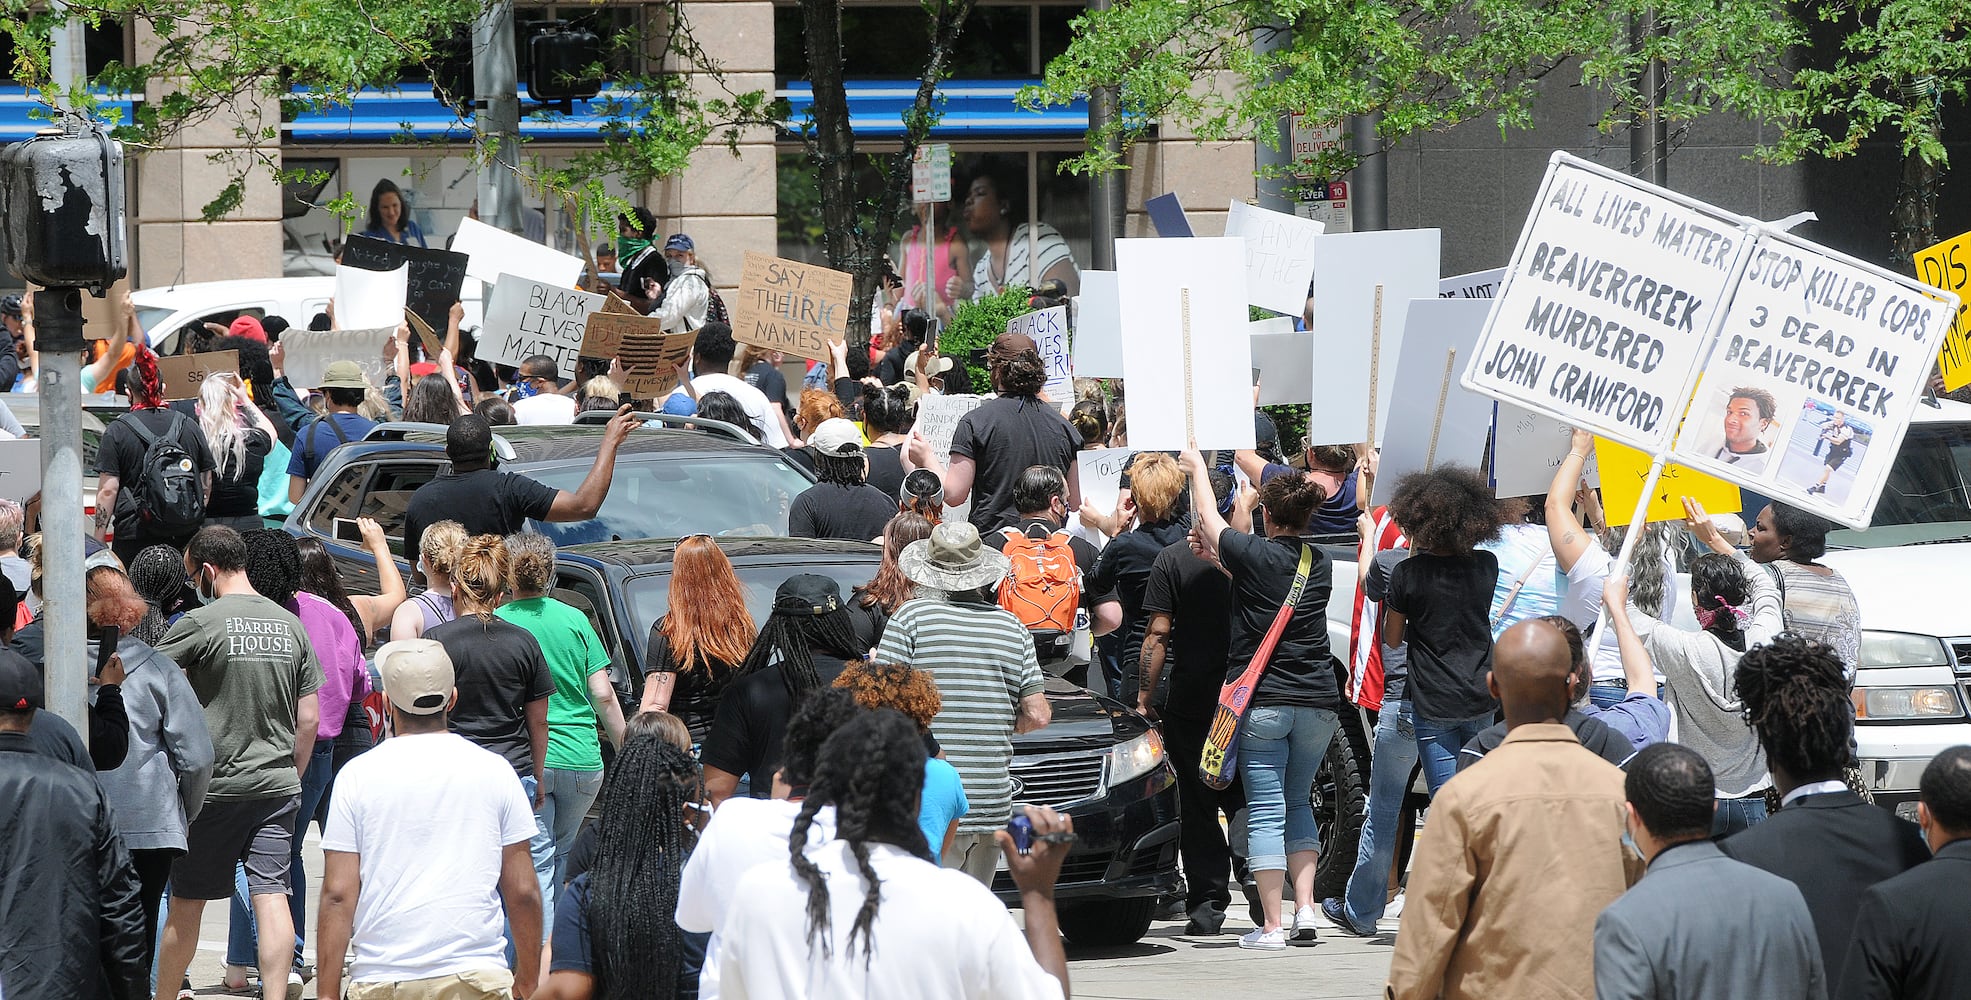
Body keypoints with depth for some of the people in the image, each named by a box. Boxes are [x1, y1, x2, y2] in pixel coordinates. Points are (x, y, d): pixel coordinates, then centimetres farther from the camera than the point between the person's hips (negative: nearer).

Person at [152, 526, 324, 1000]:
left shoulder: (201, 623, -10)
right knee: (271, 894, -1)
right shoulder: (290, 625, 6)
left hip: (215, 787, -4)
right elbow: (310, 717, 9)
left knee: (186, 900, 8)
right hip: (278, 786, 4)